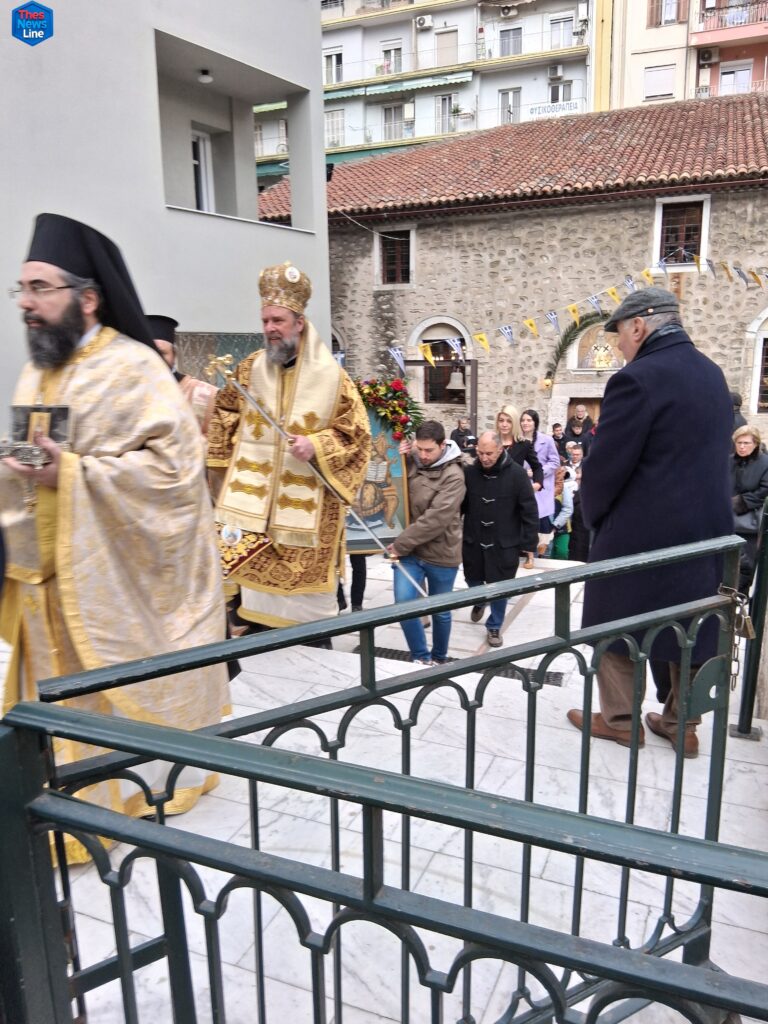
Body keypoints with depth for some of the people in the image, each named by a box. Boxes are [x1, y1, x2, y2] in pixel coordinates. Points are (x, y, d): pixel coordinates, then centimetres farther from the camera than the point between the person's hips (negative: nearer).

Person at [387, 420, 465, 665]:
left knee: (440, 611, 12)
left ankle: (439, 658, 35)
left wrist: (400, 544, -19)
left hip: (441, 553, -4)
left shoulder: (453, 476, -17)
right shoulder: (411, 461, 0)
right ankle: (421, 657, 14)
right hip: (408, 550, 4)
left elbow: (435, 519, -23)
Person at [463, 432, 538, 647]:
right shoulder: (469, 472, -6)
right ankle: (479, 601, 51)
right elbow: (460, 505, 5)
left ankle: (494, 626, 29)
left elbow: (530, 512, -9)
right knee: (473, 581, 18)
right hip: (473, 541, 3)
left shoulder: (517, 474, -13)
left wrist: (528, 544, -10)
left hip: (504, 545, -2)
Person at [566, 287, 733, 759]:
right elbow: (713, 454, 12)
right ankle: (683, 724, 29)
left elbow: (606, 464, -17)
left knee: (615, 622, 10)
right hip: (705, 525, 8)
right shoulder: (712, 373, 7)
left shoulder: (638, 379, -18)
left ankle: (619, 718, 22)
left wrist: (593, 514, 0)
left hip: (643, 529, -7)